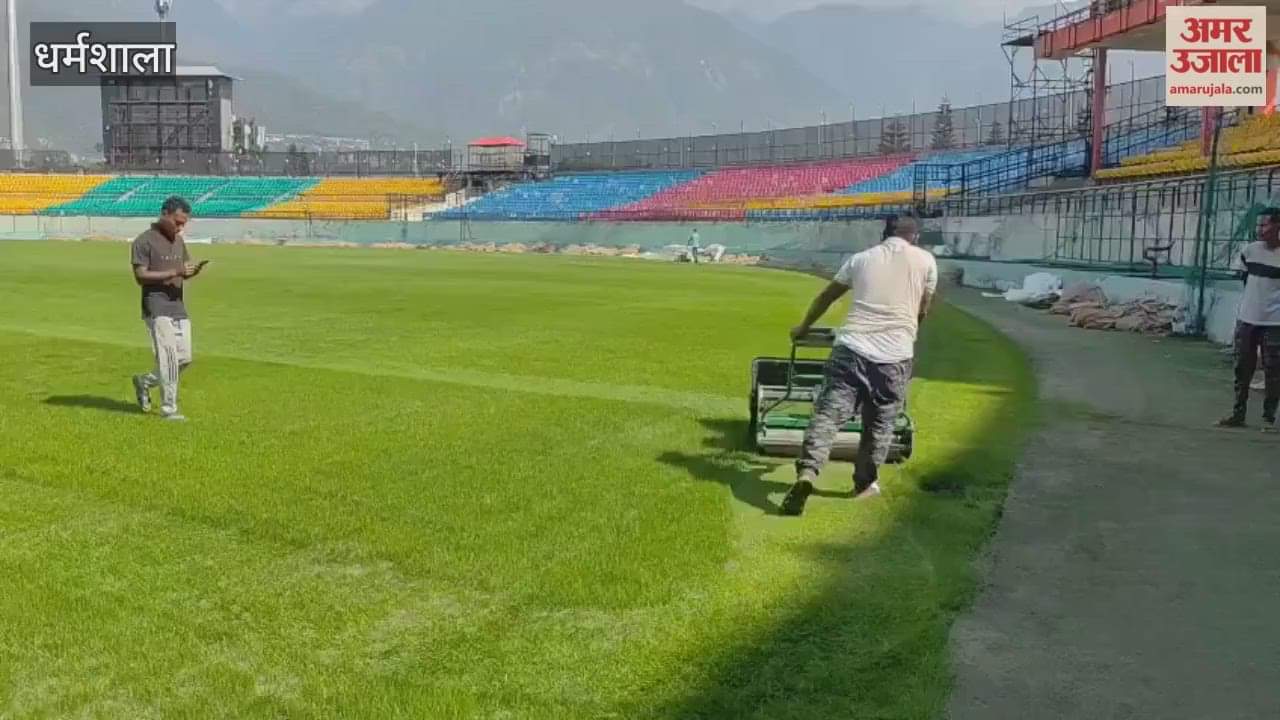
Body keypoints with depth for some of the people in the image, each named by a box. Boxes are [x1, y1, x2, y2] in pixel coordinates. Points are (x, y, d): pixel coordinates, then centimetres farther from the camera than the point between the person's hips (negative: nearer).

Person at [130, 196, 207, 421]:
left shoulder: (179, 240, 14)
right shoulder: (144, 240, -8)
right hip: (157, 308, -7)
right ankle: (169, 409, -1)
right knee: (168, 357, -10)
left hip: (178, 307, 7)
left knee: (184, 358, 7)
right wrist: (175, 272, -21)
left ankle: (144, 382, 29)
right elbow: (140, 277, -14)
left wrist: (194, 271, -4)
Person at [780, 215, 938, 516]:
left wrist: (803, 327, 39)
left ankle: (806, 473, -20)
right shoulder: (925, 261, 9)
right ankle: (865, 482, 26)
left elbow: (826, 296, 25)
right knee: (880, 423, 15)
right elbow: (923, 311, 19)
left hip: (851, 347, 1)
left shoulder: (862, 258, 16)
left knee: (827, 414, -2)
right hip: (894, 355, -1)